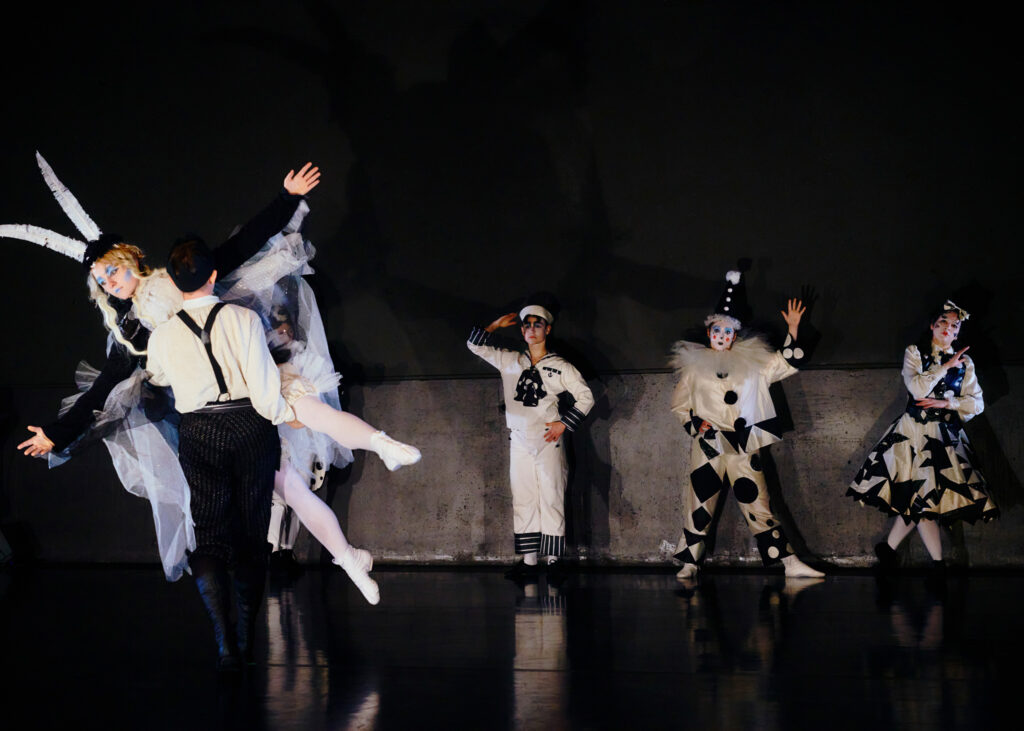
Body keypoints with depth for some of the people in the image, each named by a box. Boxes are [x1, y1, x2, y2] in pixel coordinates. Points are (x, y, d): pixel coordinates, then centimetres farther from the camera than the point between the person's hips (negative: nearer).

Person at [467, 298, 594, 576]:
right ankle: (528, 560, 5)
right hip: (519, 441, 3)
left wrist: (564, 423, -4)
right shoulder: (510, 361, 9)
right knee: (523, 500, 2)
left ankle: (553, 558, -1)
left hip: (548, 441, -3)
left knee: (551, 499, -4)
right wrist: (498, 324, 8)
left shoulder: (560, 367, 1)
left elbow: (585, 397, 5)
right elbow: (476, 345, 15)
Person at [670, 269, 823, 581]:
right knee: (700, 505, 1)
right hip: (707, 447, 0)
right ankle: (690, 564, 13)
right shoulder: (694, 366, 8)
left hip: (744, 447, 0)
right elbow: (679, 405, 15)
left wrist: (793, 328, 0)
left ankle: (790, 563, -1)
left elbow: (787, 363, 10)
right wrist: (694, 423, -2)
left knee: (758, 505, -2)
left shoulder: (753, 363, 10)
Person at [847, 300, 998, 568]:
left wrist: (948, 403, -7)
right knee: (921, 496, -11)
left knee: (920, 499, -7)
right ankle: (938, 561, -4)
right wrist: (945, 367, -8)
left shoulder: (964, 362, 12)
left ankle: (889, 547, 9)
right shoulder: (914, 353, 4)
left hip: (947, 435, 3)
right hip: (915, 432, -3)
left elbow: (977, 404, 6)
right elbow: (918, 389, -13)